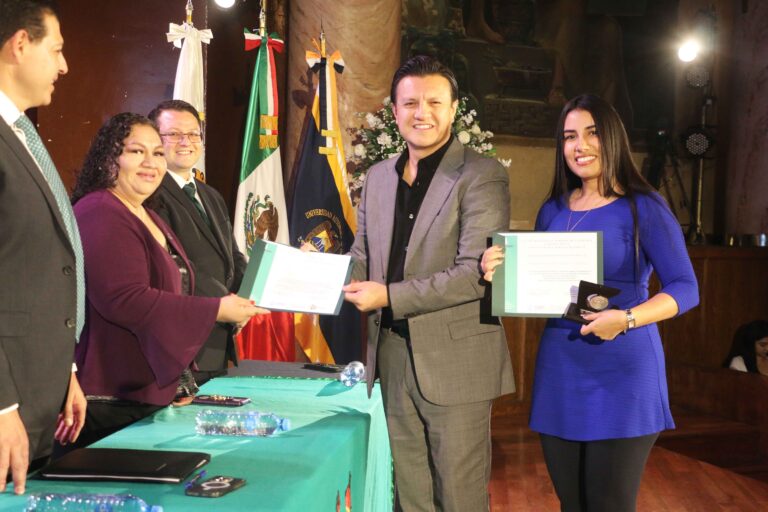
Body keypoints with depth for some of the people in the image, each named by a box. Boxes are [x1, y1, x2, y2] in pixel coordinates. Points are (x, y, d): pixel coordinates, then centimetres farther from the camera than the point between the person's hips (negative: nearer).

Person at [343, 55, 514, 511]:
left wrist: (388, 296, -19)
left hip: (455, 362, -5)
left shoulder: (482, 176, -9)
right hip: (392, 356, 6)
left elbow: (475, 274, -17)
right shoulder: (378, 177, 10)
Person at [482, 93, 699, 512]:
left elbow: (685, 288, -8)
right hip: (559, 371, 5)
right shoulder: (552, 210, 9)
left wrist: (627, 319, -24)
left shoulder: (643, 207, -5)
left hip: (622, 373, -4)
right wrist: (500, 273, -7)